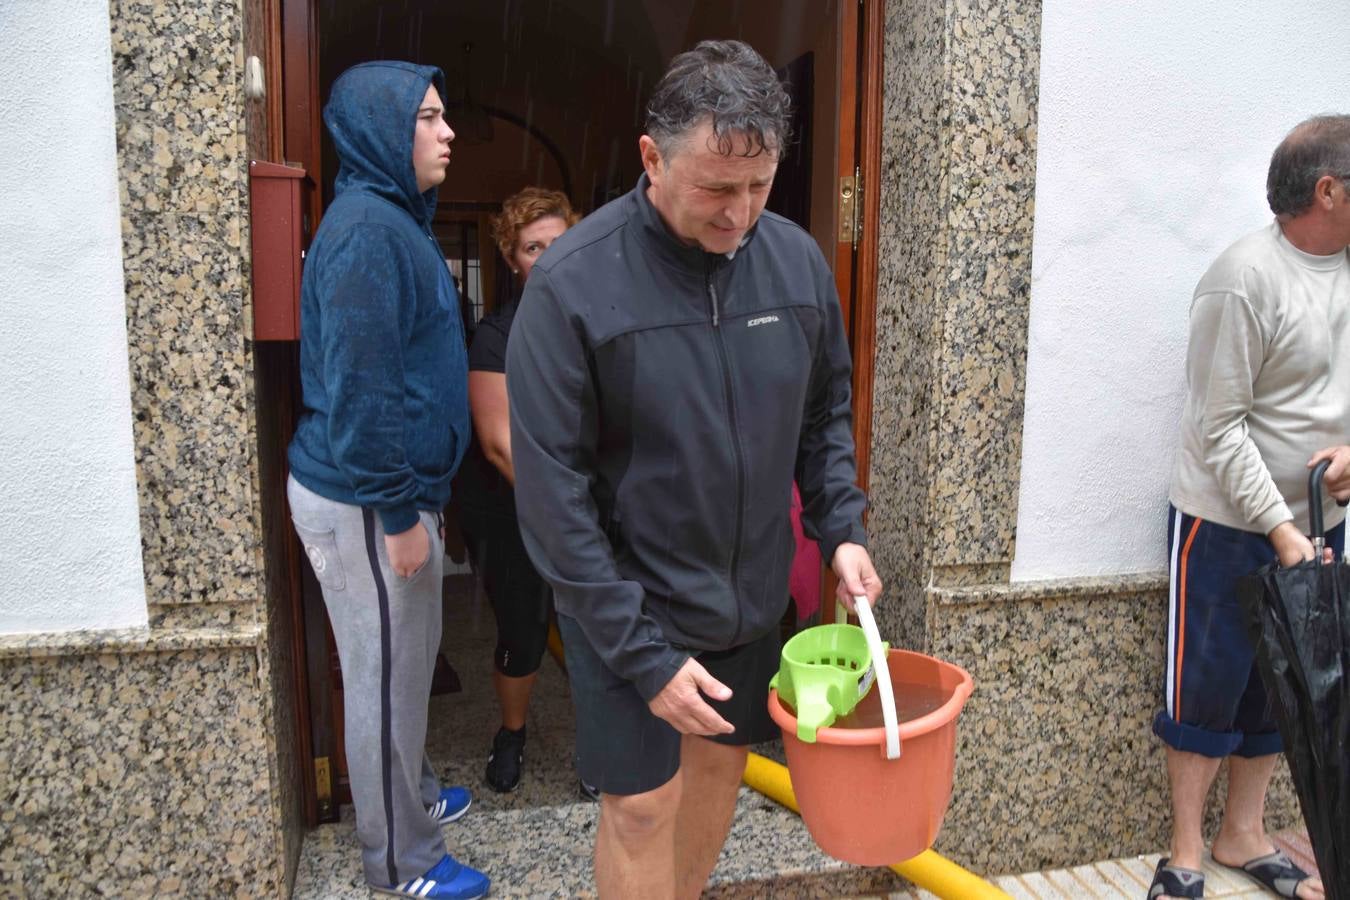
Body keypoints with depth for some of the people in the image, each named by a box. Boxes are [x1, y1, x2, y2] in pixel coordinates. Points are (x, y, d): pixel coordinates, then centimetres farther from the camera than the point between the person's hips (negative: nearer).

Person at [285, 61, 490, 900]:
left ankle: (415, 793, 43)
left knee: (407, 664, 23)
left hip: (393, 487, 9)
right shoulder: (367, 230, -20)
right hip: (363, 504, -9)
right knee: (387, 679, 6)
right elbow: (358, 389, -23)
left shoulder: (393, 218, 12)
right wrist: (398, 514, -19)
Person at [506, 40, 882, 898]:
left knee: (721, 764, 19)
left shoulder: (797, 259, -5)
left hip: (754, 595, 5)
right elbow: (553, 493, -18)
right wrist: (641, 655, -18)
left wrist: (841, 526, -3)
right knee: (643, 803, 5)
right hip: (630, 604, -4)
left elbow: (827, 409, 11)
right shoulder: (571, 284, -20)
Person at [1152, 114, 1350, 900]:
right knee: (1209, 687, 4)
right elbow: (1219, 427, -17)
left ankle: (1245, 836, 33)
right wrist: (1279, 529, -18)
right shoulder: (1247, 278, -18)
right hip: (1230, 525, -7)